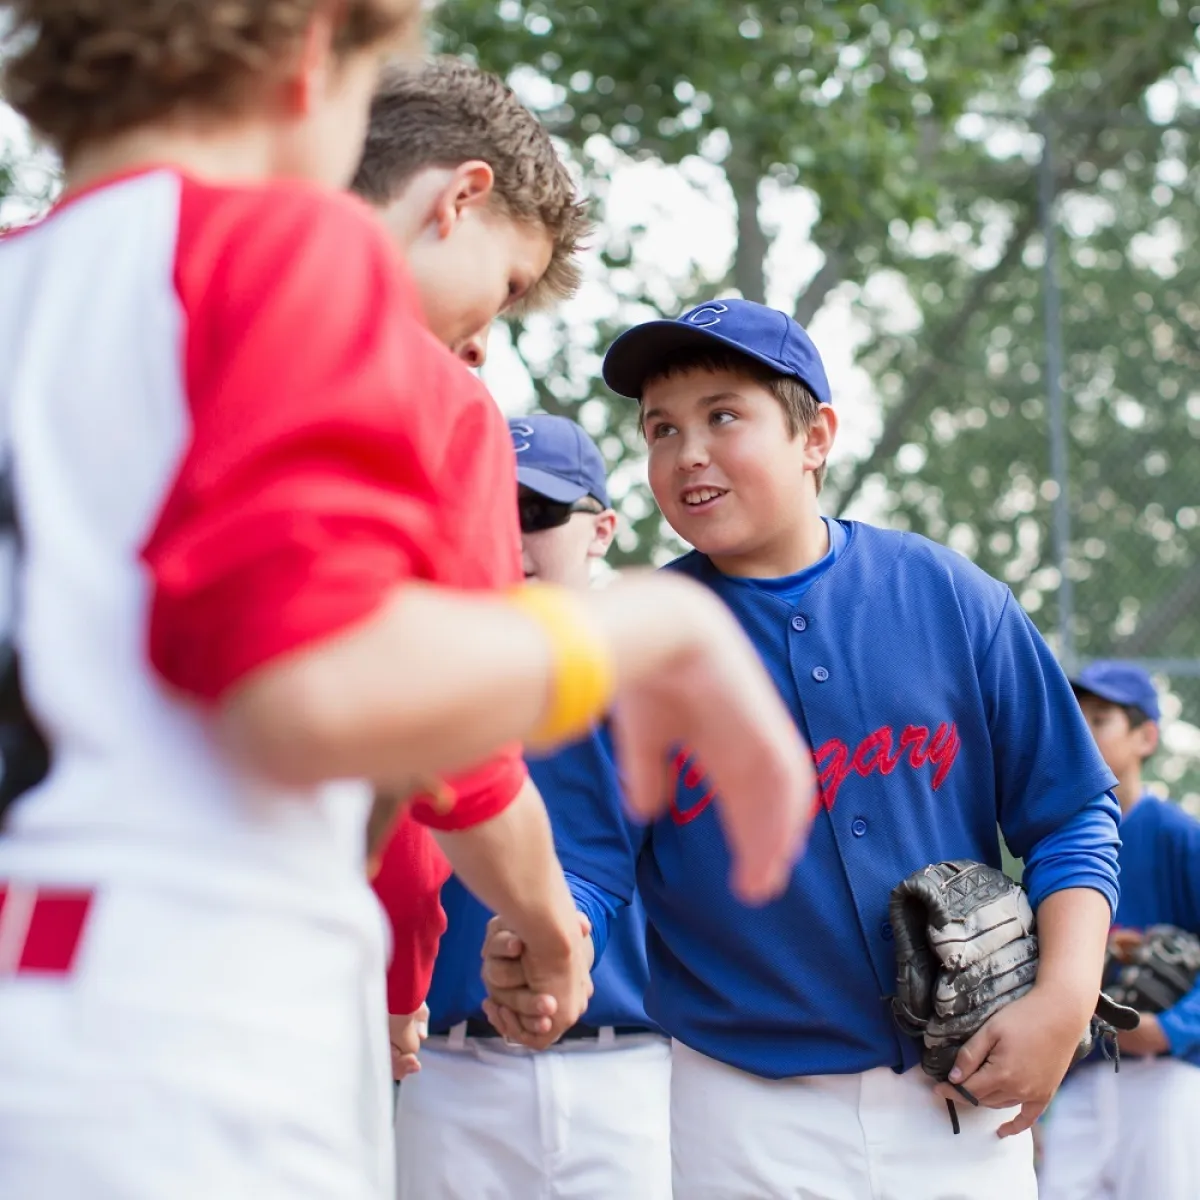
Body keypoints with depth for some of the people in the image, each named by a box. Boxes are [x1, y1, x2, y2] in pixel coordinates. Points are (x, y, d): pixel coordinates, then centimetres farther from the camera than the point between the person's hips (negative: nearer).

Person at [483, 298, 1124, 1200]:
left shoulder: (948, 595, 0)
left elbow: (1070, 818, 3)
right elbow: (586, 856, -7)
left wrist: (1066, 998, -10)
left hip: (962, 1095, 1)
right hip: (744, 1114, -1)